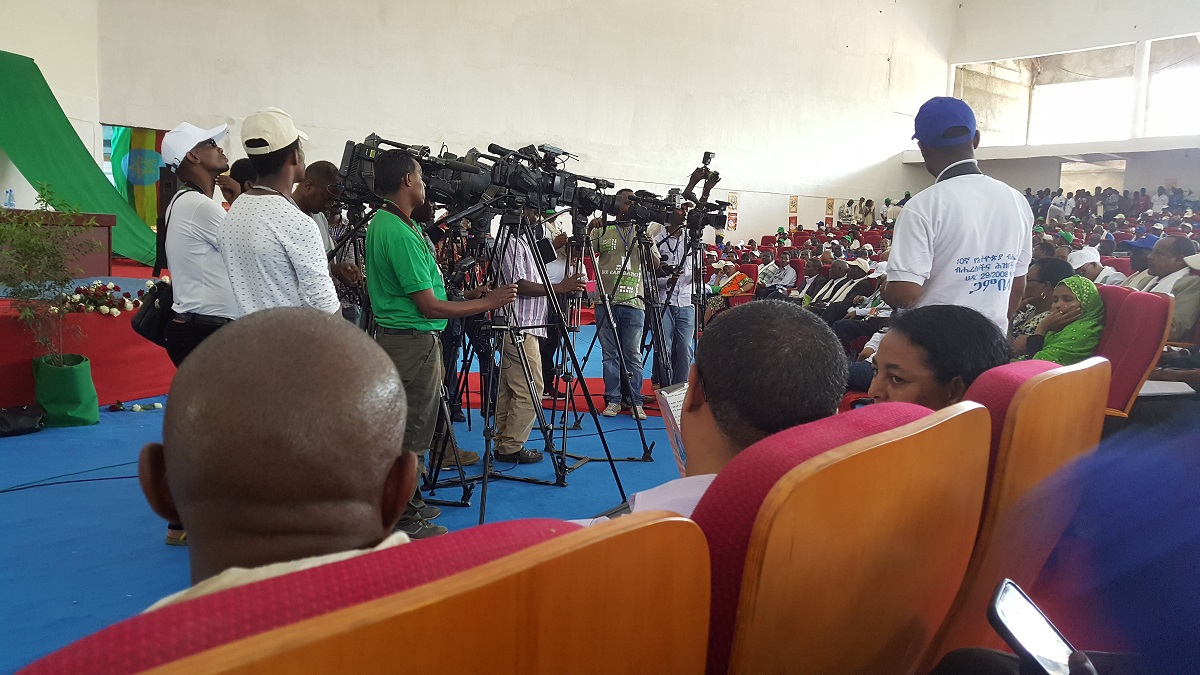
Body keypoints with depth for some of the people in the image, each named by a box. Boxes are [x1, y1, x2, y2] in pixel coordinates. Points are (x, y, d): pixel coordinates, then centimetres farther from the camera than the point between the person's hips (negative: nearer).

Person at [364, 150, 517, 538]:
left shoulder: (381, 223, 12)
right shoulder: (400, 233, -21)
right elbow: (430, 306, -20)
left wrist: (466, 297, 15)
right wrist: (488, 302, -12)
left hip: (397, 336, 10)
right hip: (413, 342, -10)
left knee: (407, 429, 19)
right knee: (410, 434, 0)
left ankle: (405, 502, 31)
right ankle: (403, 521, 11)